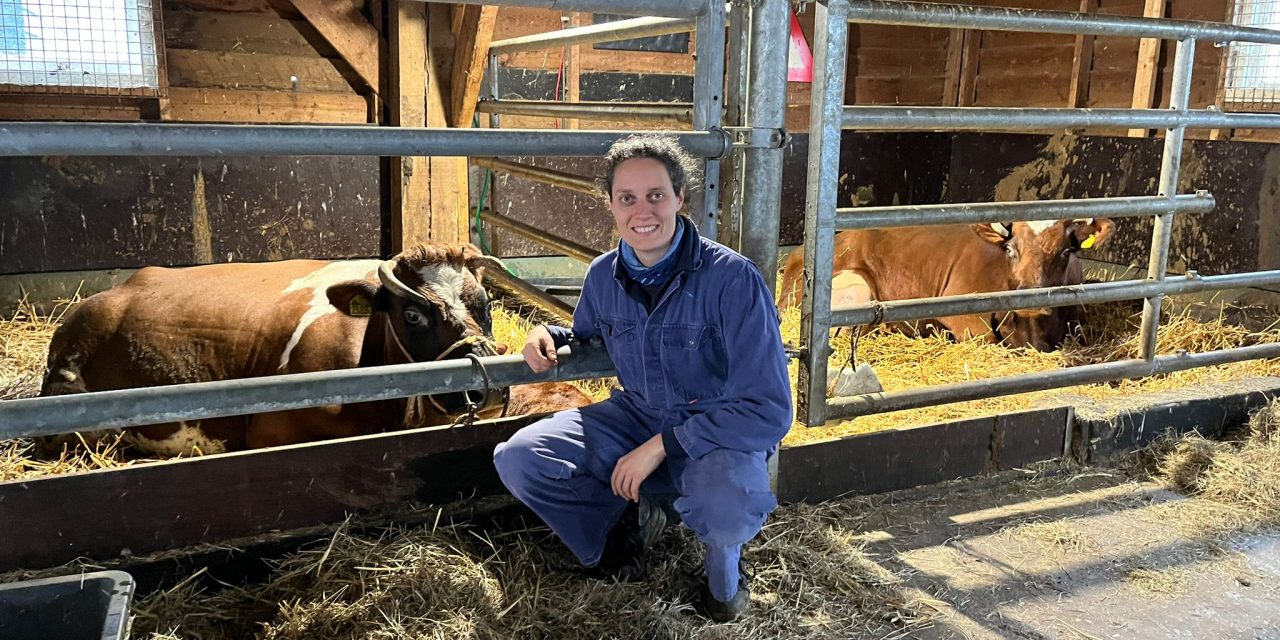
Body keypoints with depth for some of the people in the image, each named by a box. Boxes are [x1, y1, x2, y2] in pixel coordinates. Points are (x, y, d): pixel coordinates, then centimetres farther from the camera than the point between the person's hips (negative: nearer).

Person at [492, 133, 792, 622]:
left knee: (724, 507, -39)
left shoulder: (732, 278, -23)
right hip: (637, 417, 5)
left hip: (721, 432, -5)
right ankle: (626, 522, 13)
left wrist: (662, 446, -26)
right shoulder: (603, 276, -6)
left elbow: (770, 410, -25)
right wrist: (549, 334, -6)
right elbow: (588, 335, 19)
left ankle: (723, 556, 0)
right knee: (517, 459, -12)